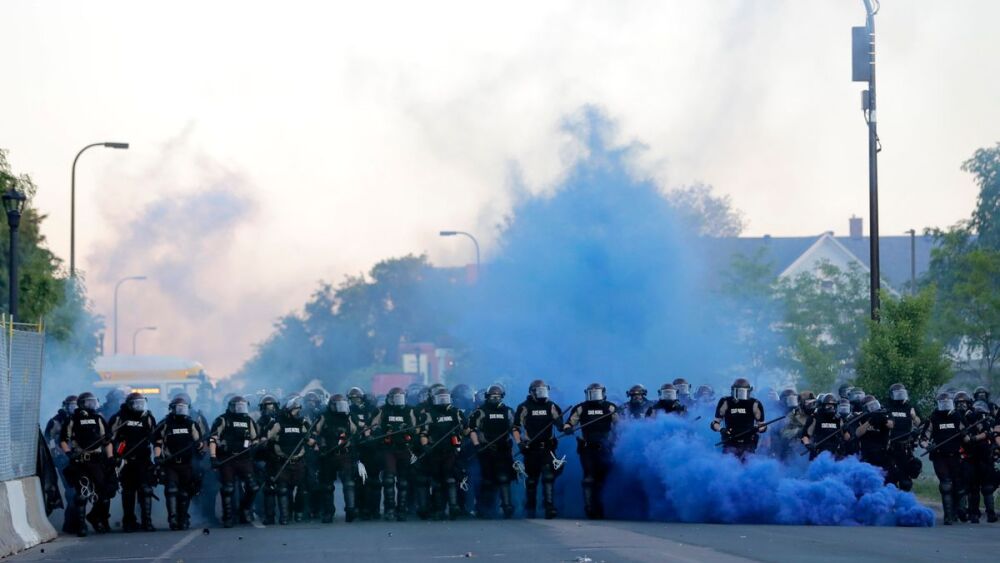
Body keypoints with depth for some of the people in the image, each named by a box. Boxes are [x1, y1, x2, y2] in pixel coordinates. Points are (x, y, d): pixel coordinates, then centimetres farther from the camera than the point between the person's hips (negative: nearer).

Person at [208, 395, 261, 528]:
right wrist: (213, 457, -15)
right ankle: (228, 519, 4)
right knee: (228, 490, -4)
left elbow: (256, 440, 26)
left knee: (252, 487, -5)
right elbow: (212, 439, -6)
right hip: (226, 460, -4)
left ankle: (245, 511, 17)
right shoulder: (222, 420, 0)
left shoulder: (249, 421, 16)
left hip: (244, 460, 4)